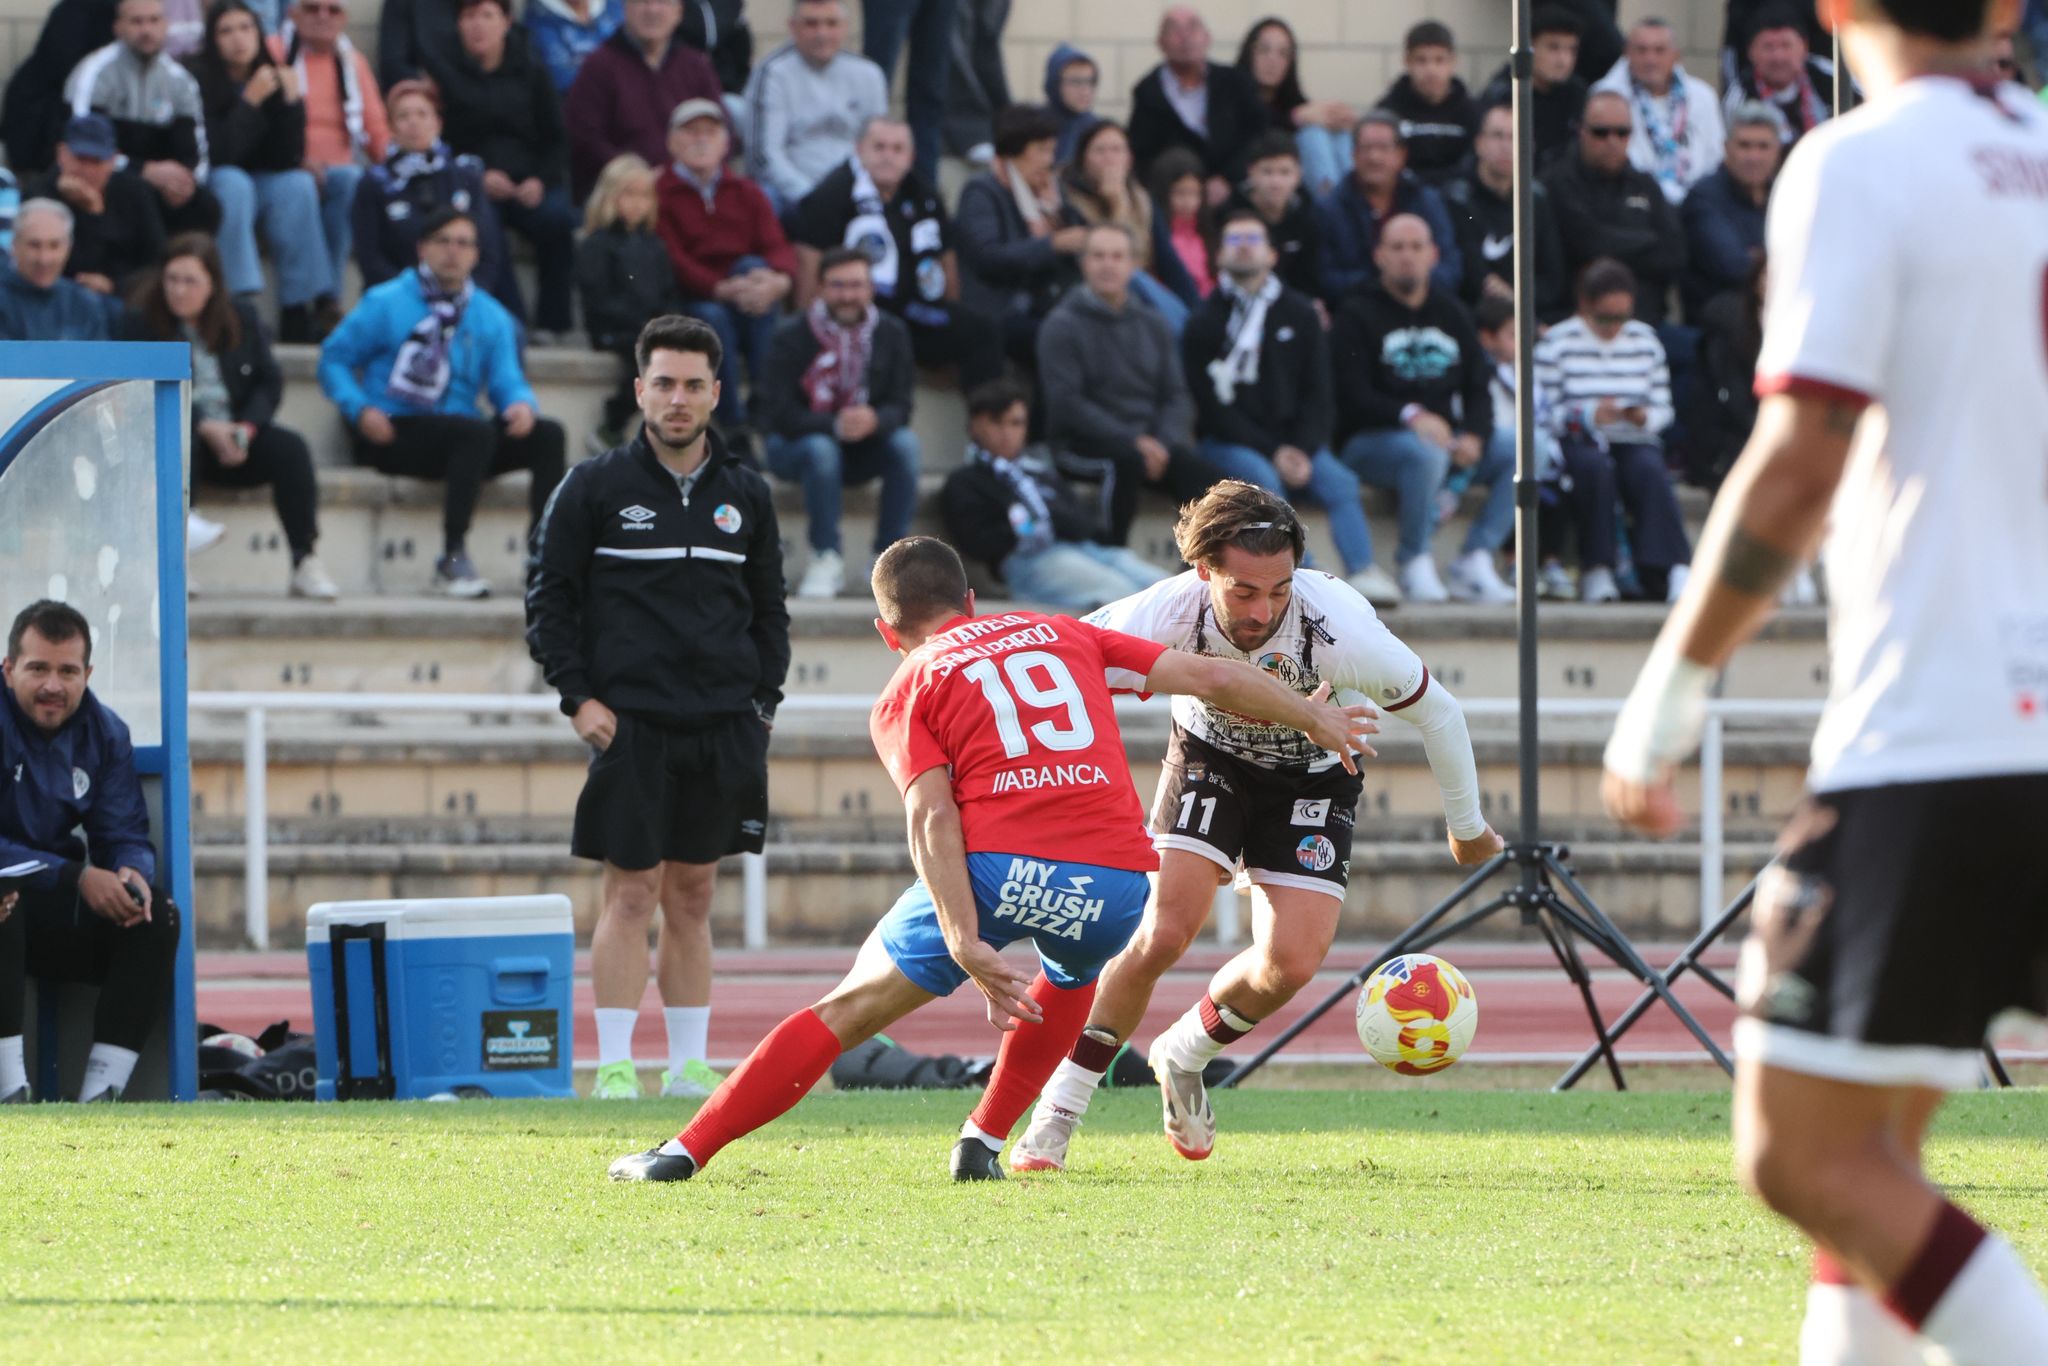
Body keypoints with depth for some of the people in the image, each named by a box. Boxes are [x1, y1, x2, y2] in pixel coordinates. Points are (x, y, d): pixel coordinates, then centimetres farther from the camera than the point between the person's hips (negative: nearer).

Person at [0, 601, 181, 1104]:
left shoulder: (105, 733, 3)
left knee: (156, 914, -16)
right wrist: (76, 878, -31)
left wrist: (132, 873, -24)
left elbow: (125, 836, 2)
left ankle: (100, 1093, -23)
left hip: (52, 917, 6)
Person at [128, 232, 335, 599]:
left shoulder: (243, 317, 10)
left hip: (238, 435, 3)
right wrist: (205, 428, -21)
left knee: (290, 448, -25)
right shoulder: (144, 324, -1)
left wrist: (247, 427, -14)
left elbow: (270, 381, 6)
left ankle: (305, 565, -28)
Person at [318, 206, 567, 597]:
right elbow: (334, 358, 2)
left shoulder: (492, 318, 15)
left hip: (460, 443, 5)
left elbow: (507, 381, 8)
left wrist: (521, 404, -17)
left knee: (547, 436, -18)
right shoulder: (386, 304, 2)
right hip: (394, 435, -5)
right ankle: (452, 558, -32)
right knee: (478, 432, -34)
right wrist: (360, 409, -15)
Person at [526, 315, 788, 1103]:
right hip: (628, 723, -4)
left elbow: (769, 608, 18)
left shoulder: (745, 496, 11)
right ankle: (615, 1067, -4)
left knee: (693, 896, 8)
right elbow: (547, 595, 2)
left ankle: (688, 1066, 12)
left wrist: (763, 700, 7)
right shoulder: (595, 488, 0)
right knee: (631, 893, -6)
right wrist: (577, 697, -7)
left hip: (722, 729, 4)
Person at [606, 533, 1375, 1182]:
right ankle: (984, 1142, 29)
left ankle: (685, 1153, 2)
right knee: (1071, 978, 37)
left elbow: (932, 817, -3)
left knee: (847, 1013, 7)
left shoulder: (907, 694, 13)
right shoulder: (1064, 635, 24)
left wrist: (967, 947, -13)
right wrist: (1316, 720, 34)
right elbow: (1209, 678, 21)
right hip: (1115, 876, 3)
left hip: (997, 864, -3)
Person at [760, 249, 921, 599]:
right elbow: (778, 414, -19)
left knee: (905, 443, -27)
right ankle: (827, 559, -25)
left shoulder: (891, 332, -4)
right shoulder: (792, 337, -14)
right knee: (820, 449, -37)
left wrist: (875, 421, -33)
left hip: (864, 447, 3)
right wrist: (834, 425, -34)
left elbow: (900, 407, -8)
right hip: (796, 446, -3)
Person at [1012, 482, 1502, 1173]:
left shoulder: (1338, 630, -37)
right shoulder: (1167, 613, -35)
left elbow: (1439, 713, -19)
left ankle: (1184, 1057, 20)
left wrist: (1468, 829, -5)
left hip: (1313, 773, 0)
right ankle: (1056, 1116, -5)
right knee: (1165, 933, -19)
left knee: (1291, 963, -13)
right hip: (1208, 756, 0)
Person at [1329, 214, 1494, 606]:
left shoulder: (1451, 313, 18)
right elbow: (1353, 397, -11)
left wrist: (1474, 436, -10)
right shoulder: (1358, 316, 0)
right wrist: (1409, 416, -29)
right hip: (1368, 441, -6)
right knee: (1425, 453, -39)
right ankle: (1415, 565, -26)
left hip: (1443, 436, 6)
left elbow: (1478, 386, 12)